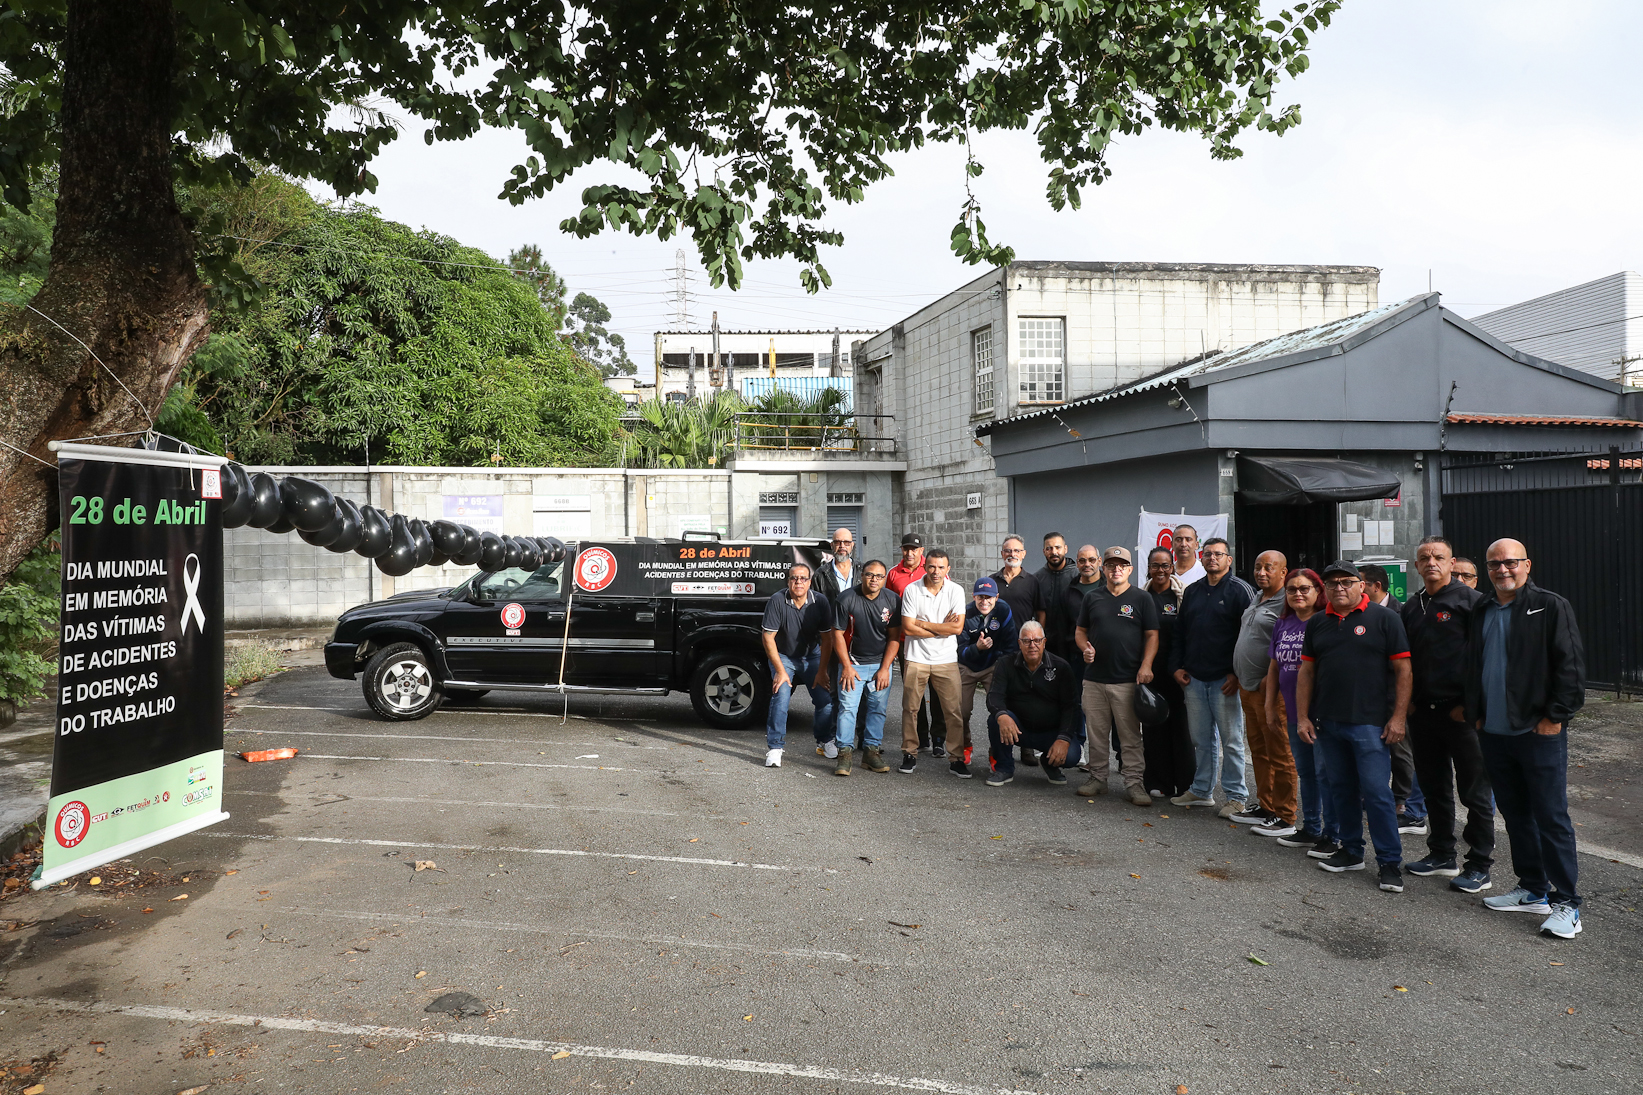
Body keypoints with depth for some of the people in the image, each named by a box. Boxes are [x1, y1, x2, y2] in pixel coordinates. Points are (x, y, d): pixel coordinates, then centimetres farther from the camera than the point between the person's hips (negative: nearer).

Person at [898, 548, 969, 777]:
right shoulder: (911, 590, -4)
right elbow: (908, 628, -9)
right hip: (916, 658, 0)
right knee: (910, 708, 6)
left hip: (946, 660, 0)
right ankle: (910, 754, 20)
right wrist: (943, 627, -8)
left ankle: (957, 759, 8)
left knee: (953, 711, -1)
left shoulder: (956, 590, -2)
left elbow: (958, 627, -10)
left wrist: (924, 624, -10)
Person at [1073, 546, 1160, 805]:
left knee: (1130, 735, -2)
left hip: (1128, 679, -3)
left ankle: (1134, 783, 5)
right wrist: (1085, 648, -3)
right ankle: (1098, 778, 20)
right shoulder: (1092, 598, 13)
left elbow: (1152, 635, 3)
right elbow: (1080, 631, 18)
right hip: (1094, 678, 3)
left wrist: (1146, 665, -10)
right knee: (1096, 733, 8)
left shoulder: (1142, 599, 5)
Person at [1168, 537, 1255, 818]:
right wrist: (1176, 666, 9)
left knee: (1231, 739, 1)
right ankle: (1202, 790, 22)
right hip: (1194, 678, 6)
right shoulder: (1192, 591, 15)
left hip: (1225, 680, -6)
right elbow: (1179, 632, 19)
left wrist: (1237, 673, -13)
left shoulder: (1240, 590, -4)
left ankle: (1236, 797, 9)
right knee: (1201, 739, 12)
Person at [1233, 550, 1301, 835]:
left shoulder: (1287, 604, -14)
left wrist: (1268, 682, -21)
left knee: (1280, 755, -2)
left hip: (1269, 691, -10)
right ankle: (1265, 807, 27)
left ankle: (1286, 818, 4)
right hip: (1248, 688, 10)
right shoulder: (1255, 600, 17)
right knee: (1258, 751, 17)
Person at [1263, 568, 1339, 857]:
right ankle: (1310, 829, 28)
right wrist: (1270, 705, 16)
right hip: (1294, 712, 7)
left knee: (1325, 772, -3)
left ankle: (1332, 836, 6)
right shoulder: (1282, 624, 11)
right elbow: (1274, 667, 17)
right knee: (1305, 771, 16)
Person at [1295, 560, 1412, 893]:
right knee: (1341, 789, 13)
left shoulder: (1384, 619, -3)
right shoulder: (1317, 624, 11)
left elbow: (1402, 670, -5)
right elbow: (1306, 672, 13)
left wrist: (1398, 717, -10)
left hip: (1370, 724, -5)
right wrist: (1303, 717, 7)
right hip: (1327, 723, 5)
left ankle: (1389, 862, 6)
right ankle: (1351, 851, 26)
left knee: (1376, 792, -4)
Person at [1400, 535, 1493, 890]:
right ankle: (1442, 856, 26)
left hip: (1461, 713, -6)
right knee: (1434, 786, 15)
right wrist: (1408, 699, 10)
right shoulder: (1411, 607, 13)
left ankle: (1479, 866, 10)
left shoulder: (1471, 601, -7)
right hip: (1422, 712, 7)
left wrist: (1469, 704, -12)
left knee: (1475, 791, 1)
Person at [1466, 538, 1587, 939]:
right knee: (1515, 815, 13)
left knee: (1551, 817, -3)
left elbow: (1570, 665, -9)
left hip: (1539, 732, -6)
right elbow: (1472, 669, 20)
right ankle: (1533, 890, 25)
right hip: (1494, 733, 6)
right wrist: (1475, 714, 13)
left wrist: (1555, 715, -13)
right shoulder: (1482, 613, 13)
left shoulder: (1551, 607, -5)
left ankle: (1566, 904, 4)